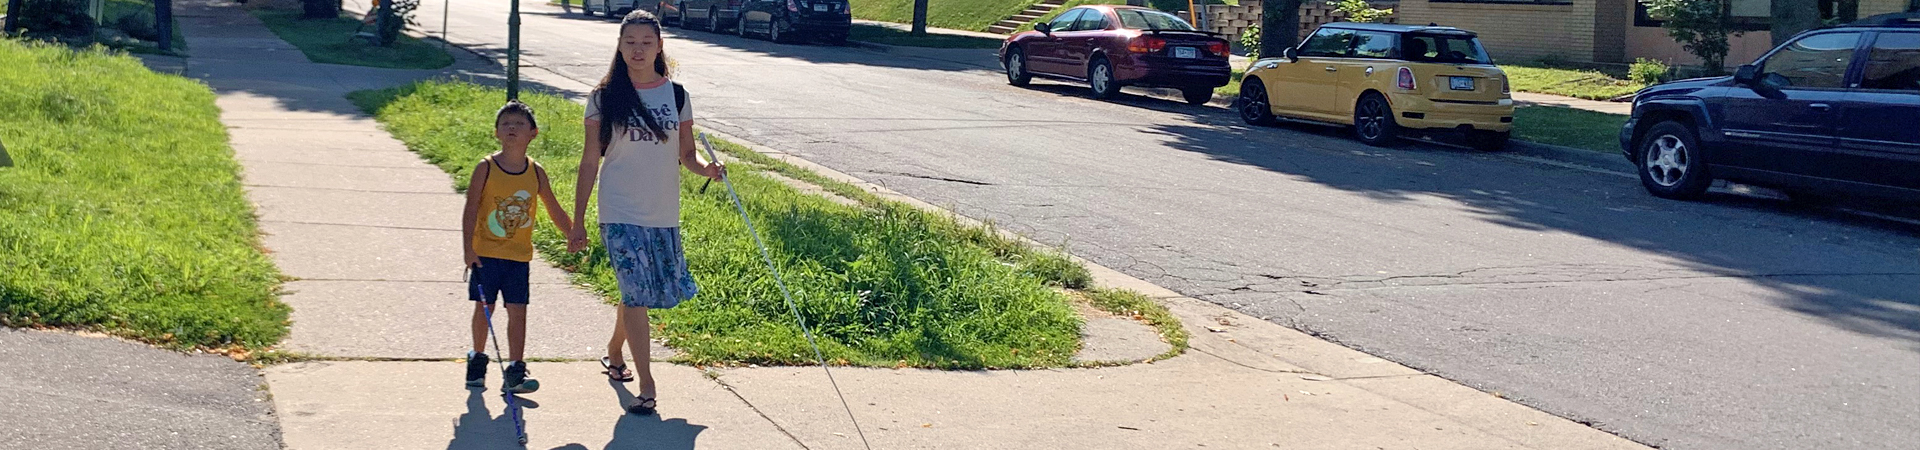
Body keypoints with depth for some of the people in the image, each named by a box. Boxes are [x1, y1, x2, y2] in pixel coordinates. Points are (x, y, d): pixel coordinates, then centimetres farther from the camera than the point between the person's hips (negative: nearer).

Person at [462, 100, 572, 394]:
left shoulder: (536, 172, 2)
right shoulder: (486, 168, -6)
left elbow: (555, 212, 13)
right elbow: (470, 210, -7)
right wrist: (468, 248, -13)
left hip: (519, 255, 2)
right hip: (486, 252, -2)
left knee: (518, 311, -2)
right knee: (483, 307, 7)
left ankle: (514, 372, 2)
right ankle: (478, 360, 27)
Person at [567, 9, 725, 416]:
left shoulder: (676, 95, 4)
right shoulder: (604, 99, -2)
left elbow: (686, 154, 8)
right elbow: (590, 162, 1)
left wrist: (707, 168, -16)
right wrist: (577, 222, 1)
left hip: (664, 214, 3)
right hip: (620, 214, -3)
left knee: (638, 291, 14)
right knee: (637, 292, -12)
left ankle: (614, 352, 43)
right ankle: (647, 387, -6)